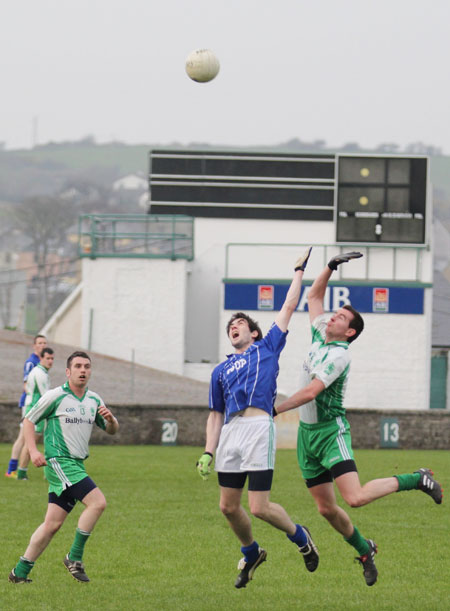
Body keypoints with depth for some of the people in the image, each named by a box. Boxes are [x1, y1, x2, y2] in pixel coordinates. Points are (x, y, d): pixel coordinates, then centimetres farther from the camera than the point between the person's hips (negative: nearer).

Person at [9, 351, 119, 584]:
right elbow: (29, 420, 1)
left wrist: (110, 419, -4)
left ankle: (21, 572, 12)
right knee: (97, 502, -21)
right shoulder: (54, 396, -5)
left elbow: (112, 430, 20)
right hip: (59, 462, -7)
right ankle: (75, 557, -12)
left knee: (53, 523, 6)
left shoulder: (94, 400, 13)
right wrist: (33, 451, -11)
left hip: (77, 465, 7)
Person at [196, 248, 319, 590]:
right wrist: (208, 452, 12)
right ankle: (251, 554, 28)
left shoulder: (267, 348, 14)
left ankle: (300, 536, 14)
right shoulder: (221, 371, 23)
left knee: (259, 507, -11)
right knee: (228, 506, 5)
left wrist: (299, 272, 22)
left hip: (258, 427, -5)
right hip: (230, 433, 5)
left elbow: (289, 307, 16)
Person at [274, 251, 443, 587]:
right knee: (326, 508, 6)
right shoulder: (320, 335, 8)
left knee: (355, 497, -22)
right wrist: (331, 267, 10)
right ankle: (364, 550, 27)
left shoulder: (338, 355, -16)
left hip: (332, 431, -8)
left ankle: (417, 480, -3)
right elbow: (314, 296, 21)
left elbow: (310, 392, -23)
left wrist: (273, 410, -21)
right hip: (308, 433, 8)